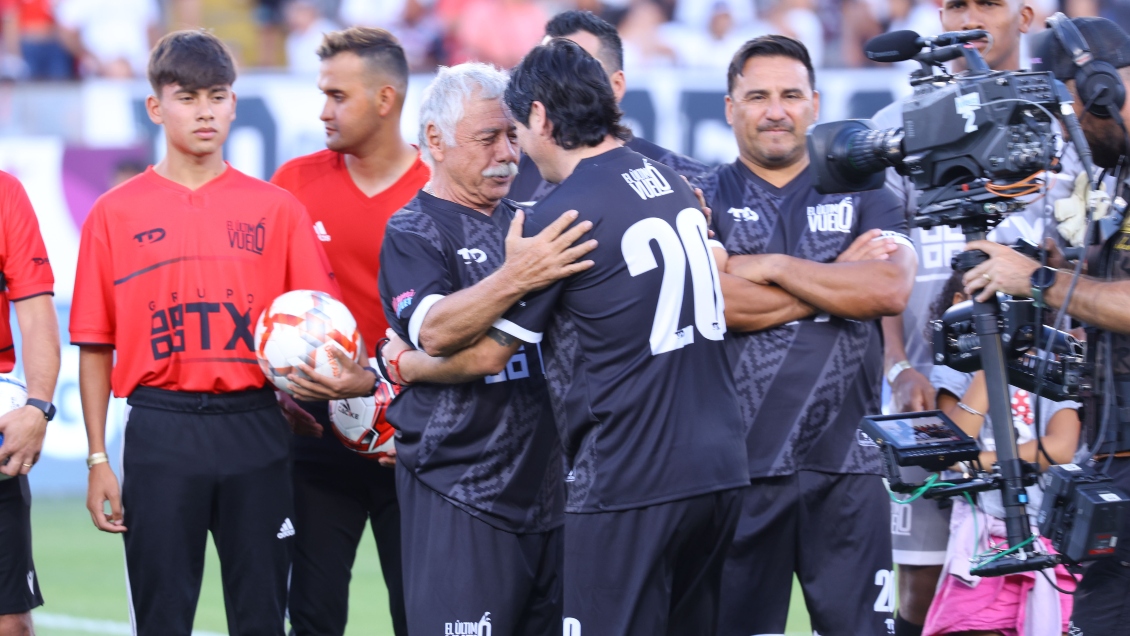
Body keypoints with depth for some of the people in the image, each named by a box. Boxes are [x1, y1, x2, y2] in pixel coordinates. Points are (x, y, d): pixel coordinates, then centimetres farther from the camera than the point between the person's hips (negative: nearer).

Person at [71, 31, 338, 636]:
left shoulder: (276, 208, 7)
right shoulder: (116, 213, 4)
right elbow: (95, 346, 5)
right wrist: (98, 459, 1)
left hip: (255, 424, 1)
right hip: (160, 432, -1)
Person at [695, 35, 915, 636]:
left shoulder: (863, 197, 12)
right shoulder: (706, 200, 7)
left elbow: (891, 289, -7)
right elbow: (709, 300, -12)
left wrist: (772, 267, -6)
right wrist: (840, 278, -6)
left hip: (846, 464, 1)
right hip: (739, 466, -1)